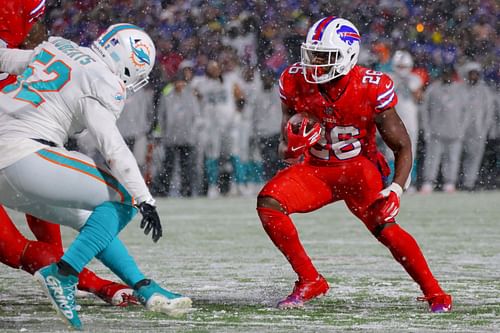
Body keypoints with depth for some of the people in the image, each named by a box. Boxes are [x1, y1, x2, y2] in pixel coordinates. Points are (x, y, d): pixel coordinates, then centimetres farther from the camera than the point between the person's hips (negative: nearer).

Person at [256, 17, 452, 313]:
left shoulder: (372, 89, -21)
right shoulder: (295, 83, -12)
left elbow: (402, 147, -13)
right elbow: (286, 151, 0)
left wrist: (396, 190, -27)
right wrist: (292, 146, -25)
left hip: (359, 169, -3)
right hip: (316, 169, 3)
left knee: (386, 227, -23)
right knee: (268, 203, -20)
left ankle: (435, 294, -7)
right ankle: (310, 282, -8)